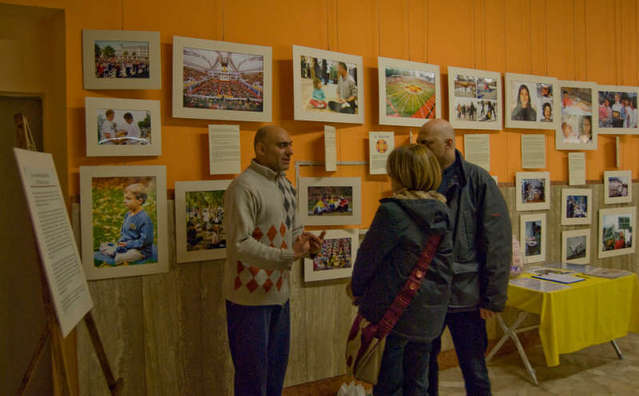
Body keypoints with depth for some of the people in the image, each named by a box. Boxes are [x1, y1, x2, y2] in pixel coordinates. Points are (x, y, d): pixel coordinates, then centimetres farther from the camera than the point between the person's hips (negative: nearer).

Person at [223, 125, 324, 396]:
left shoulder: (285, 184, 9)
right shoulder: (244, 187, -20)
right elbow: (240, 244, -25)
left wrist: (305, 240, -4)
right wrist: (288, 256, -32)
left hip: (279, 292, 9)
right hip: (251, 295, -8)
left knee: (277, 366, 23)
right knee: (253, 373, 8)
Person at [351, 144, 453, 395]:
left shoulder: (392, 211, -19)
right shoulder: (442, 212, 1)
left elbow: (368, 256, -12)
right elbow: (443, 259, 8)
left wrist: (357, 291, 5)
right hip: (431, 313, 6)